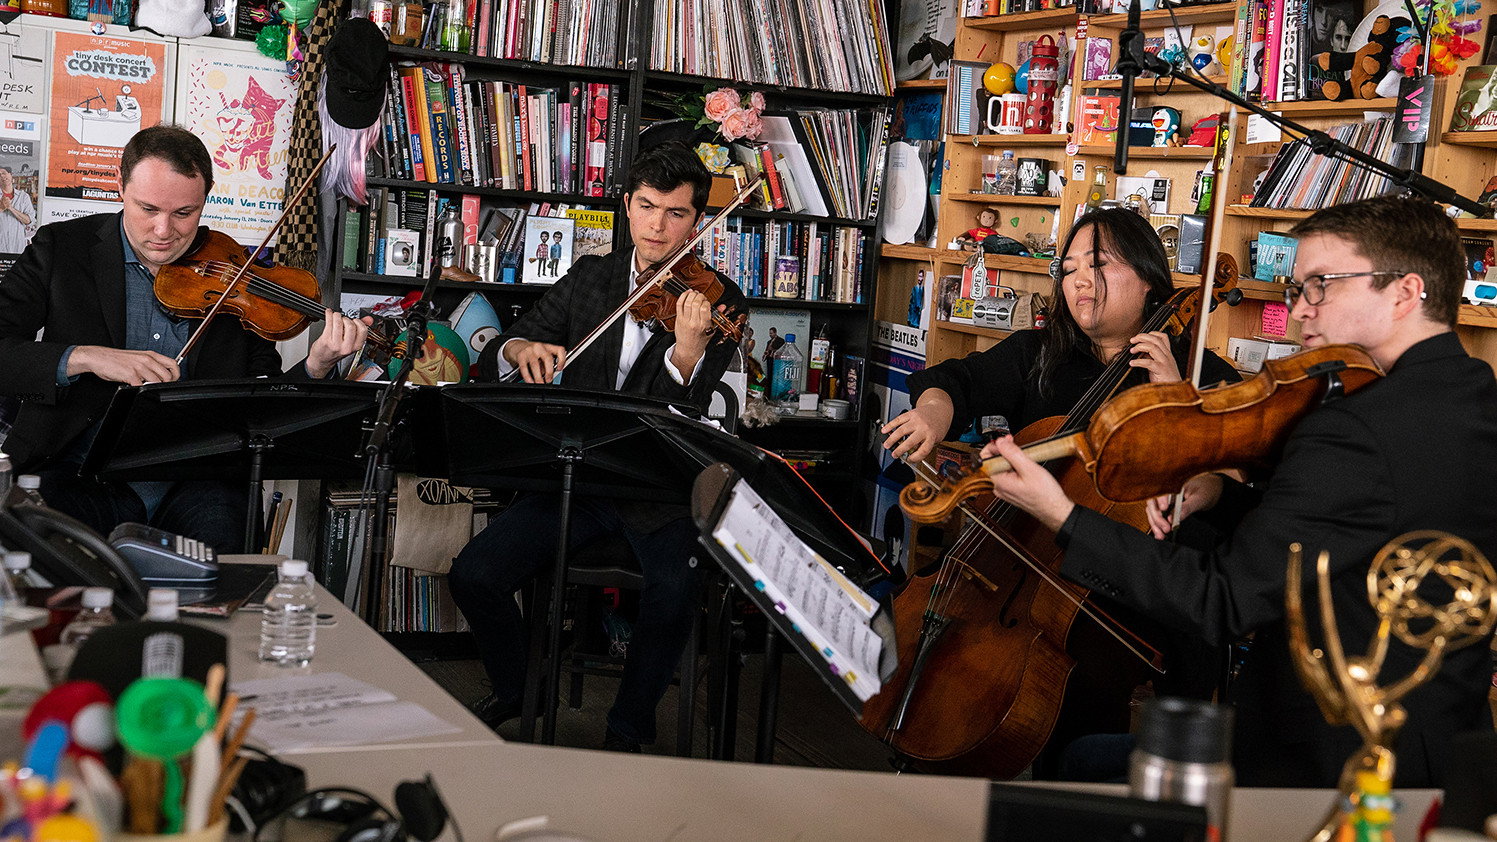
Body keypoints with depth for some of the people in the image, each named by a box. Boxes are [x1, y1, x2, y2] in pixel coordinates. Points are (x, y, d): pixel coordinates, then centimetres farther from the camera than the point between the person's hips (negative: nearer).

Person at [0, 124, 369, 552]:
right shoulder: (62, 249, 5)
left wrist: (316, 366, -11)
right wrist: (84, 357, -20)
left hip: (196, 480, 1)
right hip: (85, 475, 0)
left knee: (219, 531, -31)